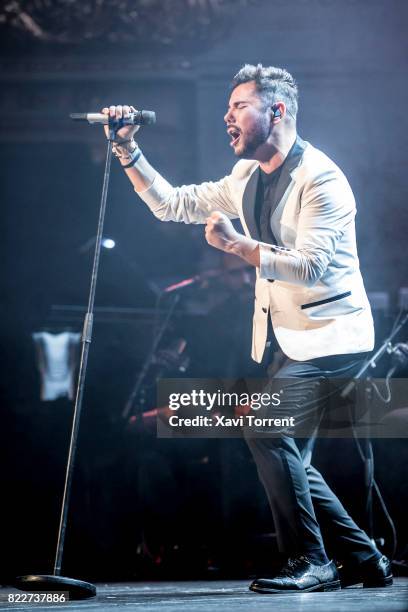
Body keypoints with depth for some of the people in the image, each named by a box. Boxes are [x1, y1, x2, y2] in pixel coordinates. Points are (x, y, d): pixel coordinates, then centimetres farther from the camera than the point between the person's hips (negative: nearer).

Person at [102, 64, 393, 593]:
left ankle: (310, 562, -14)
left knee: (264, 423, -22)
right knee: (288, 458, 7)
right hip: (295, 340, 9)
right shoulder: (247, 178, 10)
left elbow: (310, 267, -26)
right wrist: (128, 152, 5)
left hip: (334, 336, -9)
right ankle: (366, 560, 17)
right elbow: (172, 204, 15)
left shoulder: (319, 178, -16)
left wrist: (235, 244, -29)